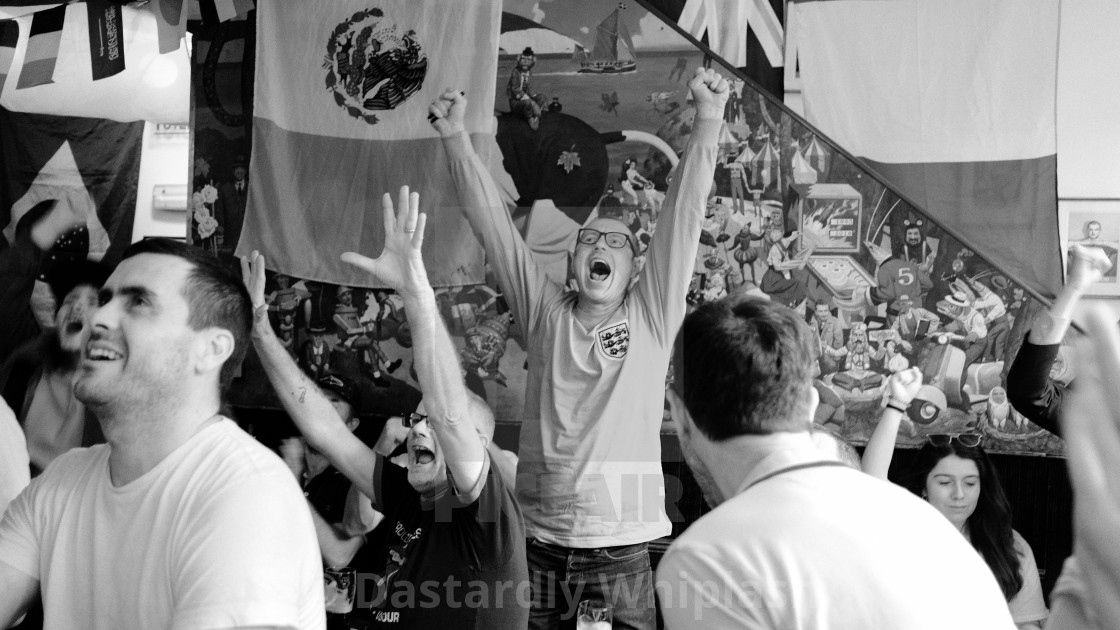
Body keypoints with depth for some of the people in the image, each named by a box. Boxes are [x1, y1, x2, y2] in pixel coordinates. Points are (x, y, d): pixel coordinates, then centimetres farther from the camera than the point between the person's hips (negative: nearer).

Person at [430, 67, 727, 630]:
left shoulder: (652, 316, 3)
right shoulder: (545, 313, 6)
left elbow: (684, 217, -6)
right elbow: (494, 225, 2)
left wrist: (708, 123, -13)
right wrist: (455, 138, -4)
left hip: (622, 548, -1)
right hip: (540, 545, 2)